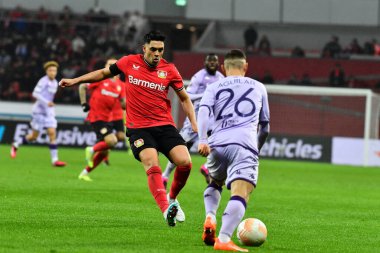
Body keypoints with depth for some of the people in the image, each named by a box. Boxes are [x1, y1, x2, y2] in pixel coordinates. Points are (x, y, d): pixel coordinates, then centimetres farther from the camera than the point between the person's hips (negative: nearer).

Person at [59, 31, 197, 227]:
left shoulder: (169, 70, 2)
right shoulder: (129, 62, 2)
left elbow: (184, 98, 14)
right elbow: (104, 73, 20)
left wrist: (194, 124, 4)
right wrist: (75, 80, 18)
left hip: (165, 126, 1)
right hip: (138, 127, -1)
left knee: (185, 163, -15)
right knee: (152, 166, -25)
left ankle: (172, 199, 13)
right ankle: (166, 210, -35)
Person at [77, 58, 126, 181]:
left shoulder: (121, 85, 8)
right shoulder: (100, 79, -3)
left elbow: (123, 104, 5)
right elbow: (82, 87, 3)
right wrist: (84, 104, -3)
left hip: (109, 118, 6)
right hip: (97, 117, -6)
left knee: (103, 152, 5)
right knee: (111, 141, -24)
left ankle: (85, 173, 19)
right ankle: (92, 150, 2)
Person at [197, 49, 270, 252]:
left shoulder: (214, 87, 21)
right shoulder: (259, 88, 25)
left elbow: (203, 111, 0)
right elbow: (265, 126, 31)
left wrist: (202, 140, -11)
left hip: (217, 144, 3)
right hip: (245, 145, -2)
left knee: (215, 183, 30)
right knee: (240, 194, -16)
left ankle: (209, 218, 4)